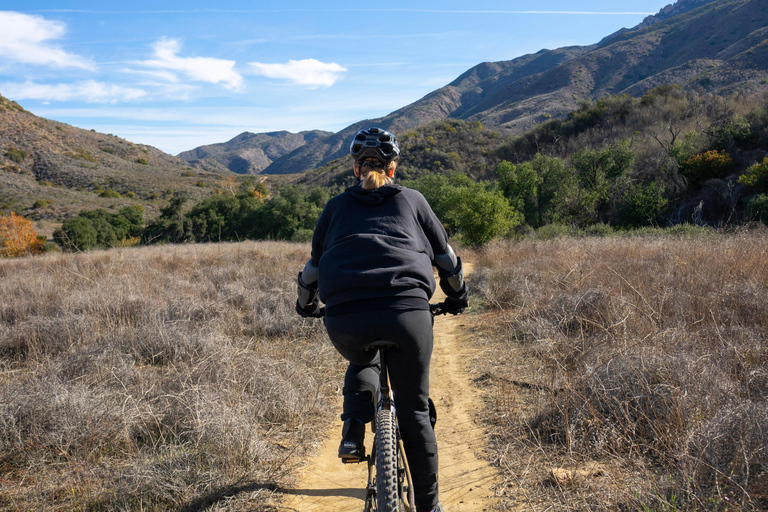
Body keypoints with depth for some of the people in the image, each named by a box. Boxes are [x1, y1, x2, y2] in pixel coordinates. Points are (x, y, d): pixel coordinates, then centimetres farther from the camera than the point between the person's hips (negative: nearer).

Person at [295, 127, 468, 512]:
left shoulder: (337, 206, 21)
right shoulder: (412, 200, 20)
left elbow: (314, 266, 27)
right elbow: (446, 257, 24)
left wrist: (306, 305, 45)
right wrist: (457, 298, 41)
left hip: (344, 318, 1)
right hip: (407, 312, -1)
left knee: (362, 364, 36)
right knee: (414, 412, 15)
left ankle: (353, 433, 15)